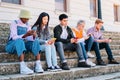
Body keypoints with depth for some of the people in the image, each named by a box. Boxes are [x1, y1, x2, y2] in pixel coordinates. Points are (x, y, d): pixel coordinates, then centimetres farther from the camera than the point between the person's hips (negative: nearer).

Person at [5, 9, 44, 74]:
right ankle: (23, 67, -47)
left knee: (35, 42, -19)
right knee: (20, 41, -38)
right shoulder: (14, 23, -7)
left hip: (22, 46, 5)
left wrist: (33, 36, -25)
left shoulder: (27, 25, 9)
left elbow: (29, 39, -2)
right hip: (12, 45, -5)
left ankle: (38, 65, -31)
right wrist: (25, 35, -37)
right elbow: (14, 37, -21)